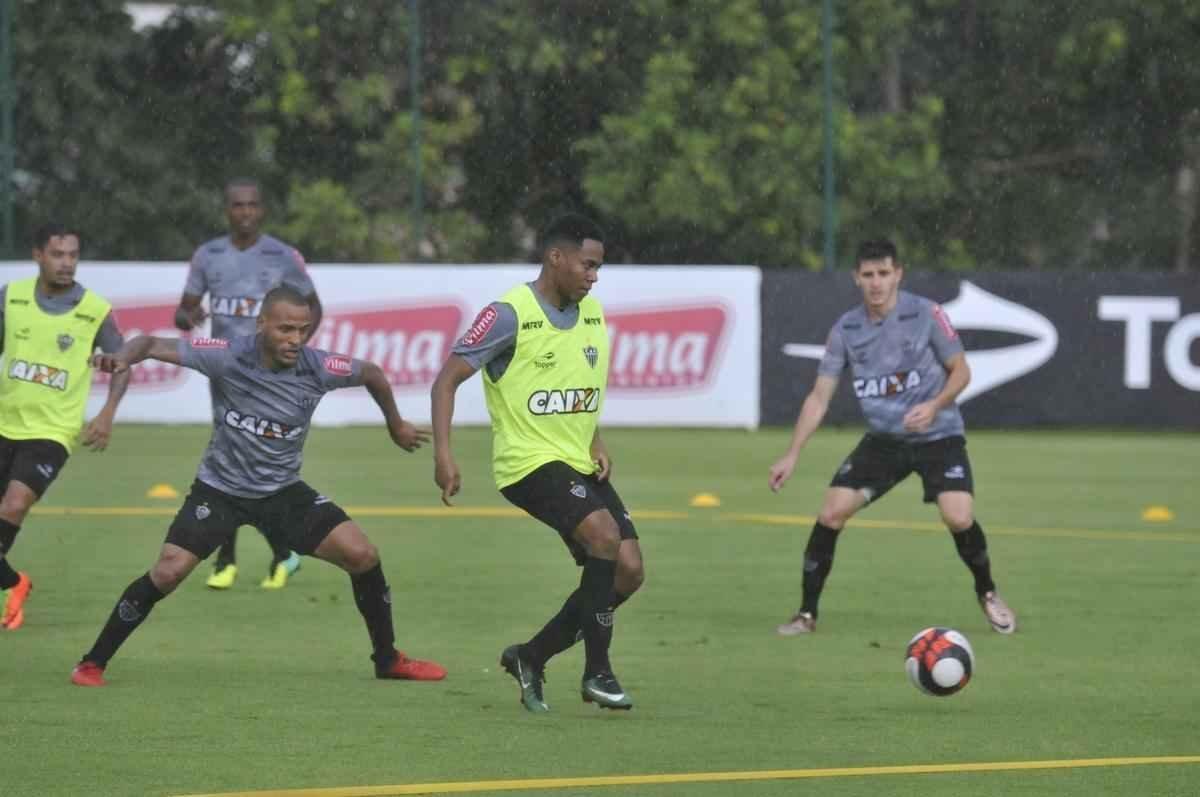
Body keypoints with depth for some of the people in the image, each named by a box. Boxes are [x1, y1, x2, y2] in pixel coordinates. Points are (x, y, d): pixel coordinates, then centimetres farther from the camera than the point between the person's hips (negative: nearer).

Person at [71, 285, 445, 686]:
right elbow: (154, 344, -17)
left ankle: (387, 659, 12)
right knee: (167, 572, -18)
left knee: (362, 555, -9)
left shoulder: (317, 368, -15)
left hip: (283, 491, 3)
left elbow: (371, 373, 7)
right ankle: (92, 663, -2)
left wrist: (396, 424, 22)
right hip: (219, 488, -3)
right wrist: (123, 358, -40)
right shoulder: (229, 357, -21)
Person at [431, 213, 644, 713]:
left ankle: (531, 658, 14)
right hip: (529, 461, -8)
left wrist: (596, 443, 9)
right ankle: (597, 673, -20)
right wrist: (443, 454, -21)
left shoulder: (592, 312, 10)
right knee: (605, 535, -29)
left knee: (628, 571, -2)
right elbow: (447, 380, -12)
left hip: (579, 464, 8)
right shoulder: (510, 315, -13)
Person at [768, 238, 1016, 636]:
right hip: (883, 438, 3)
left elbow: (961, 371, -3)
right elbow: (819, 397, 2)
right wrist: (792, 455, -5)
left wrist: (935, 406, -22)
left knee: (959, 517, -21)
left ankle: (988, 594, 9)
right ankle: (806, 613, 1)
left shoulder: (925, 315, -11)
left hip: (937, 436, -3)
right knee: (831, 513, -12)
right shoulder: (846, 330, -2)